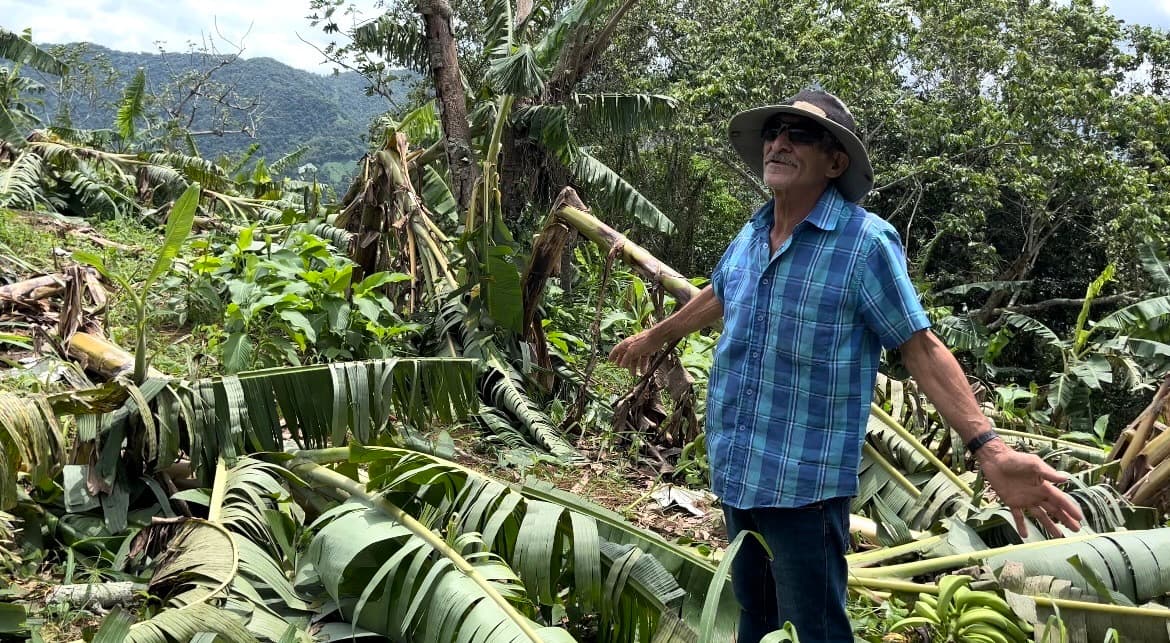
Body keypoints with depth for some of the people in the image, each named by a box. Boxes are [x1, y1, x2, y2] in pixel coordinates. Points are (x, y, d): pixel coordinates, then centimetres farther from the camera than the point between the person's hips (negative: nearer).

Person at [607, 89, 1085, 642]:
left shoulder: (865, 242, -14)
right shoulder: (750, 236, 7)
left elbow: (922, 349, -14)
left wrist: (990, 451, -23)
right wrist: (653, 337, 40)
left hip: (804, 484, -7)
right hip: (734, 472, 7)